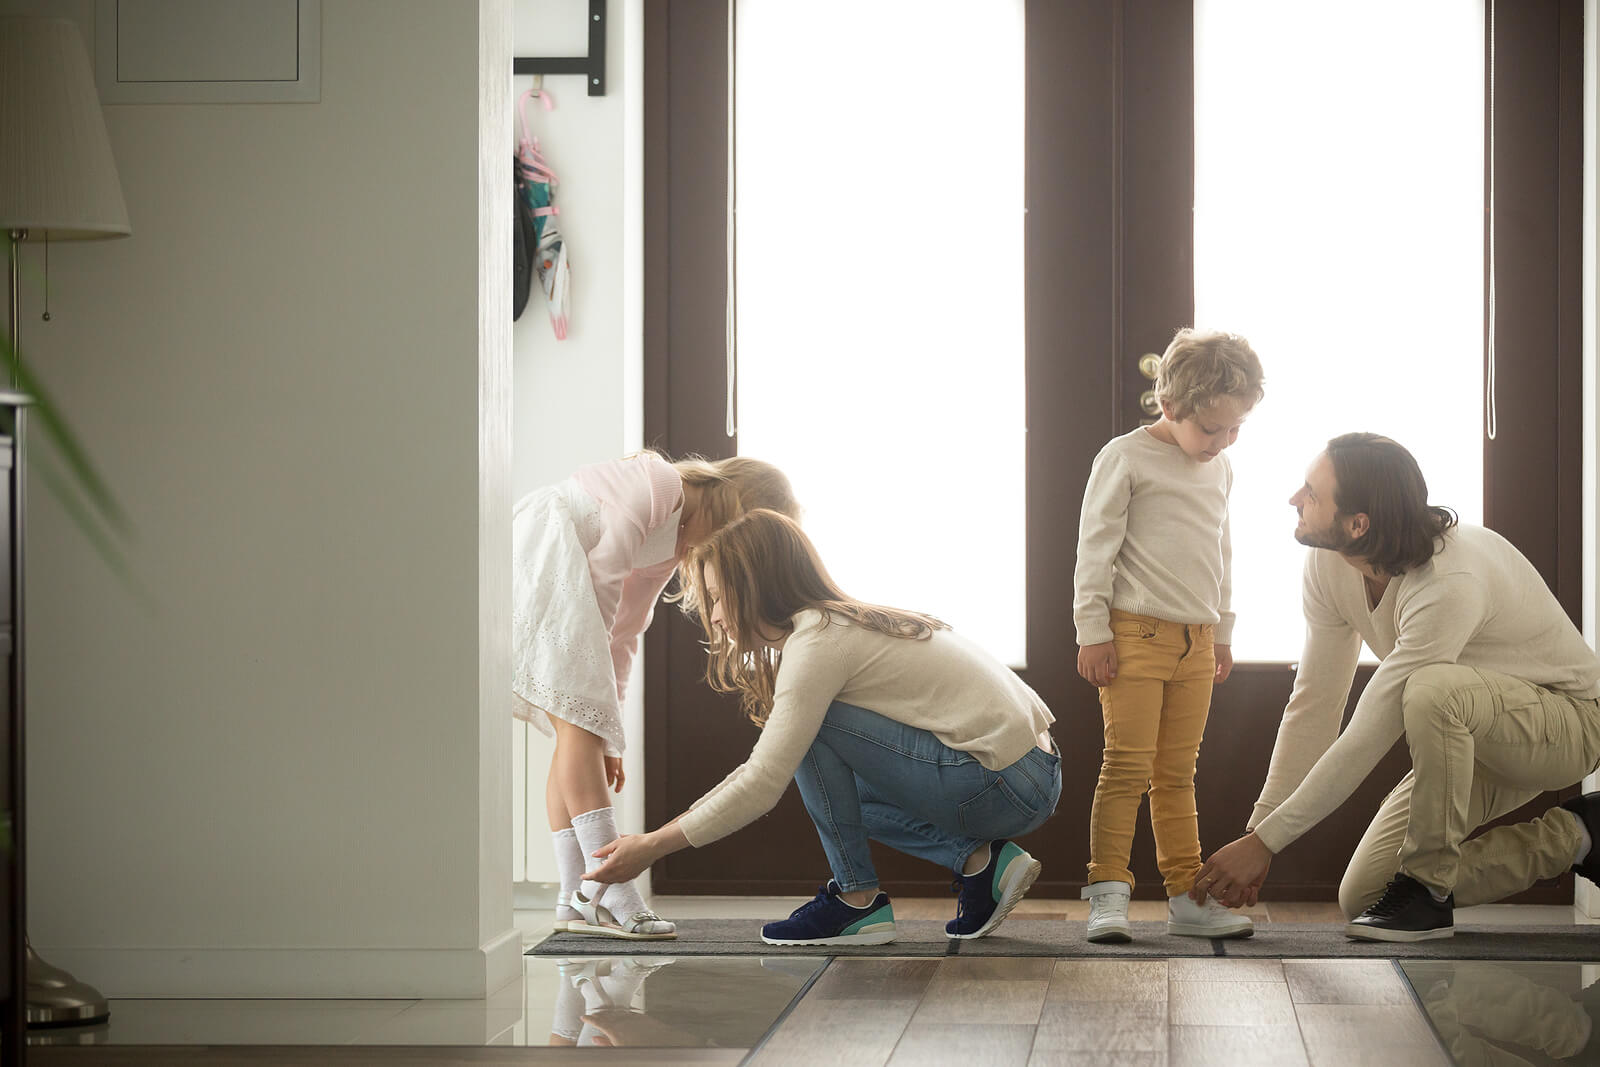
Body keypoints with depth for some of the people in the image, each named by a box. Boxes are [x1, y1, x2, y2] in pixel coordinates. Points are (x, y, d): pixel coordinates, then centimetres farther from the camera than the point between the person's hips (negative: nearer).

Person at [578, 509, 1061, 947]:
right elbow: (768, 765, 23)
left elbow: (762, 786, -15)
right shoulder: (841, 625, 15)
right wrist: (666, 831, 18)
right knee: (830, 787, 22)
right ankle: (978, 860, 9)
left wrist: (651, 848, -7)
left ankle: (857, 899, -3)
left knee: (812, 730, -12)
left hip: (1005, 786, -10)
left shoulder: (818, 642, -14)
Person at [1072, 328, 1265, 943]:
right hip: (1134, 635, -6)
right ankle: (1108, 893, -5)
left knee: (1177, 775, 9)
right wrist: (1092, 631, -10)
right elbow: (1096, 547, -7)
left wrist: (1223, 631, 25)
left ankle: (1187, 897, 11)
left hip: (1196, 641, 6)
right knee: (1127, 767, -9)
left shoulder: (1220, 469, 14)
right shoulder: (1126, 459, -6)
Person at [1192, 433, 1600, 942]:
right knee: (1361, 898, 2)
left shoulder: (1450, 582, -36)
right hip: (1467, 734, 8)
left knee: (1434, 689, -40)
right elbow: (1314, 704, -4)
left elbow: (1368, 737, -34)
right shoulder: (1328, 564, -11)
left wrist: (1264, 842, -30)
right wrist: (1258, 829, -7)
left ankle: (1427, 886, -19)